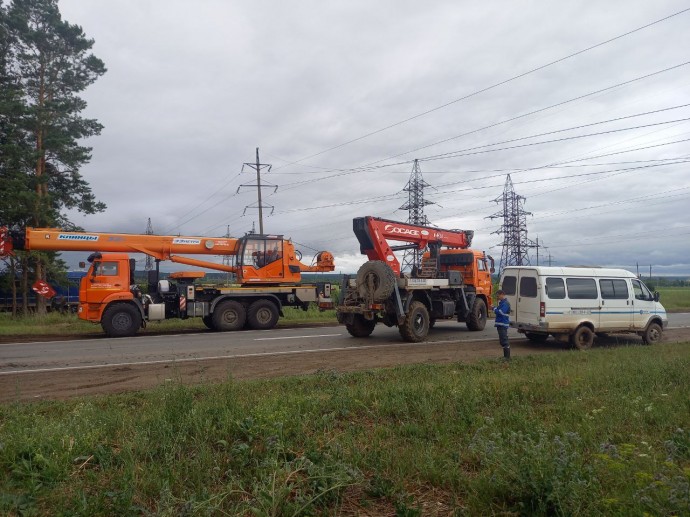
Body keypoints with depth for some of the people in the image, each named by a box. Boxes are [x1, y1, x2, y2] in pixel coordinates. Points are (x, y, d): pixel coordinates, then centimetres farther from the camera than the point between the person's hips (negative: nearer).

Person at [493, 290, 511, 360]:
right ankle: (505, 356, 24)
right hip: (500, 324, 11)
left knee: (504, 340, -10)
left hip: (503, 325, -11)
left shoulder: (505, 303, -13)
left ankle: (507, 357, -8)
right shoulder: (502, 302, 19)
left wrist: (494, 309, -9)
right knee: (502, 341, 16)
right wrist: (495, 308, 3)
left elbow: (501, 312, -22)